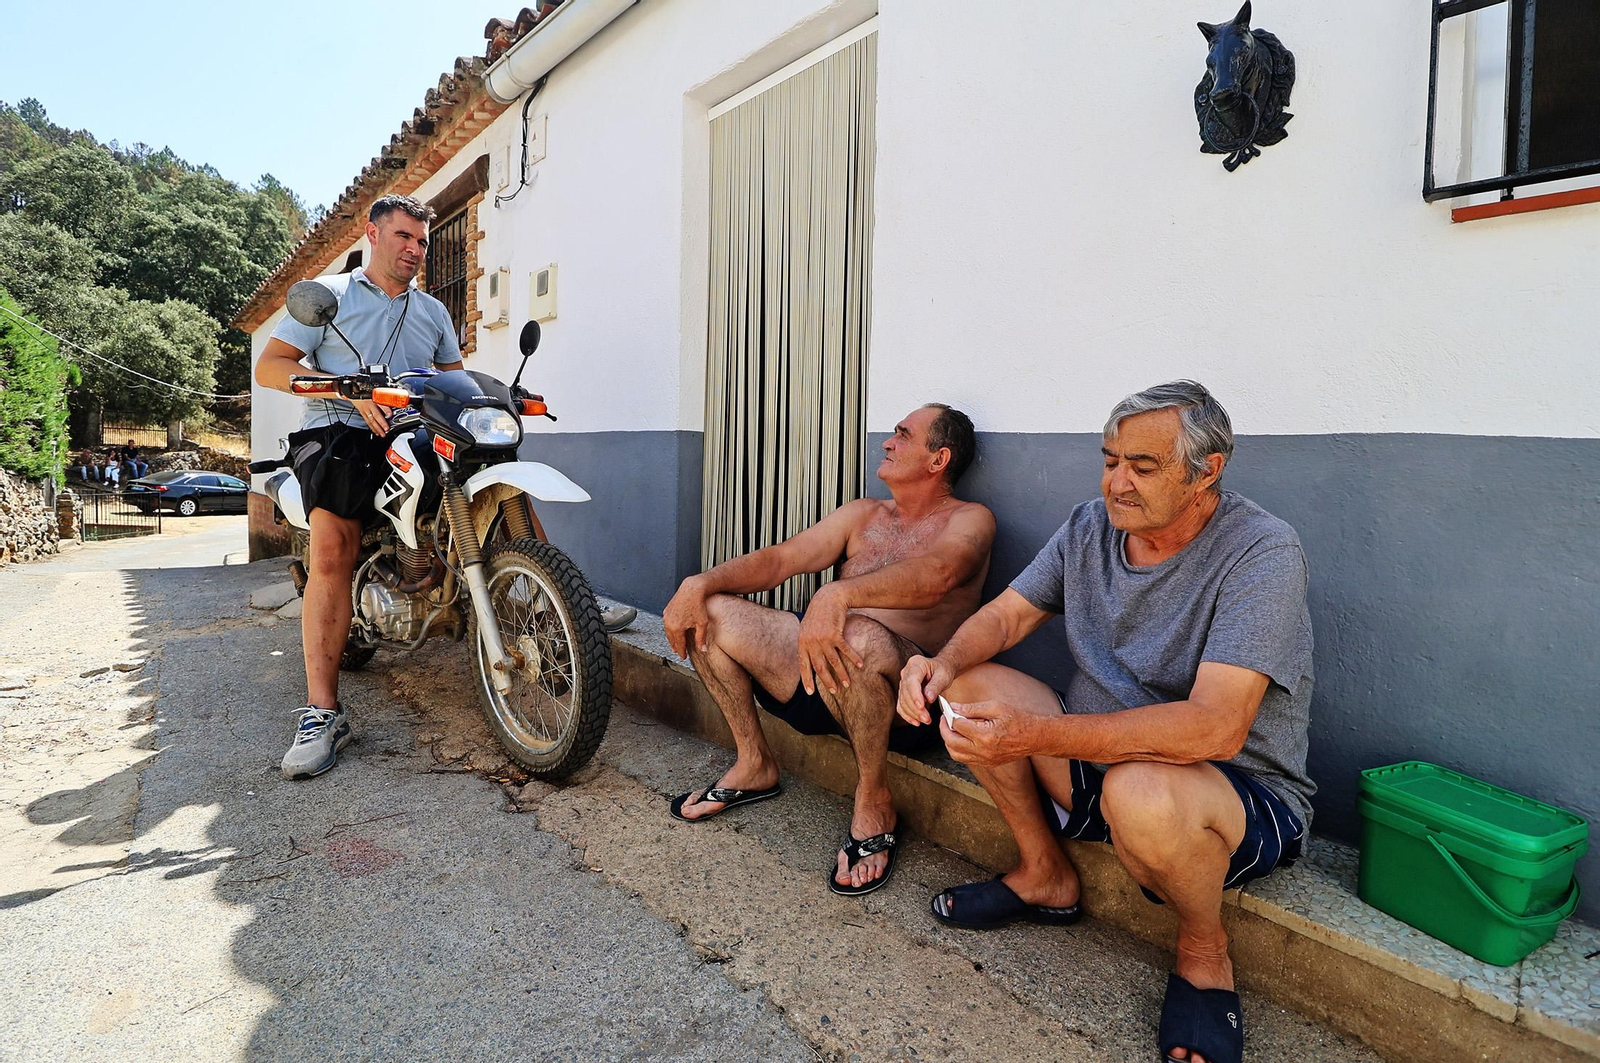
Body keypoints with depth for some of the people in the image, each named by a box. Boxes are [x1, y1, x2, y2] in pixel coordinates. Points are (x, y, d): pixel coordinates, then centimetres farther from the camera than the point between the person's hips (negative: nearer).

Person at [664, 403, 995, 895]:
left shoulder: (969, 520, -1)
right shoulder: (863, 514, 19)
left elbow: (936, 574, -25)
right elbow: (779, 559, 10)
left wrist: (836, 595, -42)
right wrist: (700, 583, -7)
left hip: (901, 689, -6)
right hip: (816, 667, 7)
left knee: (858, 636, -40)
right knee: (705, 611, -3)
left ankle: (874, 800, -12)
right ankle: (755, 764, 11)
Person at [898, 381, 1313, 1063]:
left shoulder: (1261, 551, -22)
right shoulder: (1092, 526, -1)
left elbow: (1216, 726, -33)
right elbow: (1006, 615, 3)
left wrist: (1036, 735, -41)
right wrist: (946, 663, -22)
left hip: (1246, 795, -6)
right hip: (1101, 760, 6)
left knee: (1139, 789, -39)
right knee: (968, 687, -9)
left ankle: (1204, 950, -3)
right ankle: (1046, 878, 9)